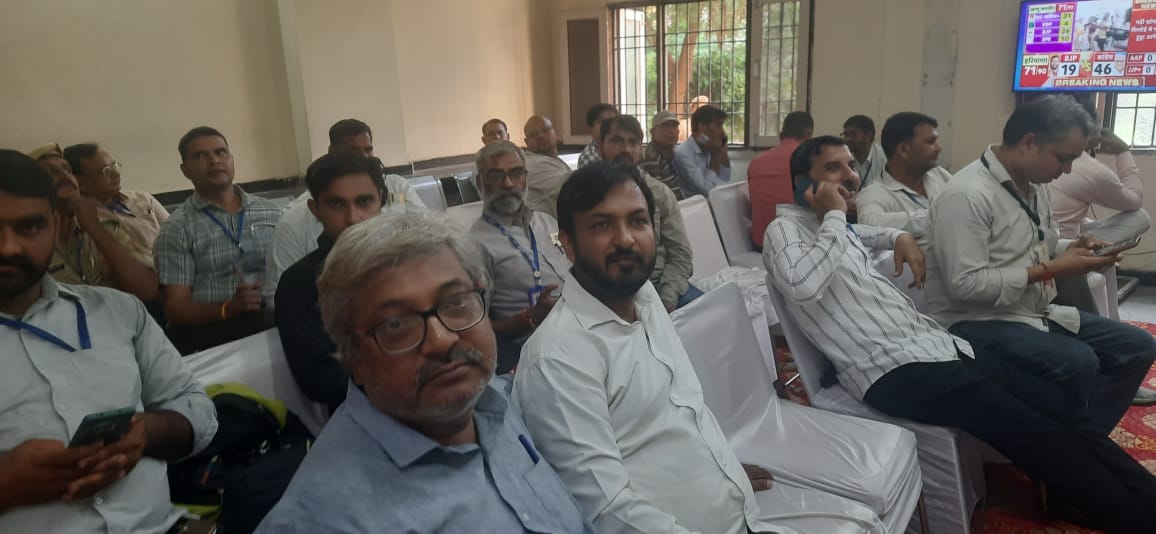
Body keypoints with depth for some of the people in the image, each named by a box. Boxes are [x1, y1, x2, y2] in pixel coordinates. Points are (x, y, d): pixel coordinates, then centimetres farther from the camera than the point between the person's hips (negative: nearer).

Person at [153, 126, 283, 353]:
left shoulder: (271, 211, 16)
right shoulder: (176, 230, 5)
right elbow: (176, 309, -1)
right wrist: (229, 308, -21)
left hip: (277, 317, 4)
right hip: (212, 330, -3)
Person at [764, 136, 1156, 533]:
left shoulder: (835, 229, 19)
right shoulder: (785, 229, -6)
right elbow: (803, 285, -27)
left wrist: (898, 237, 23)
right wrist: (833, 217, -14)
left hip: (935, 344, 10)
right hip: (894, 370, -9)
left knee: (1063, 409, 0)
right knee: (1041, 436, -16)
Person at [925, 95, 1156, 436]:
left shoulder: (1035, 185, 10)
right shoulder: (967, 194, -21)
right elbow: (964, 285, -27)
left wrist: (1074, 249, 0)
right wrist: (1050, 270, -21)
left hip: (1037, 312, 10)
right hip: (979, 323, -10)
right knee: (1078, 363, -29)